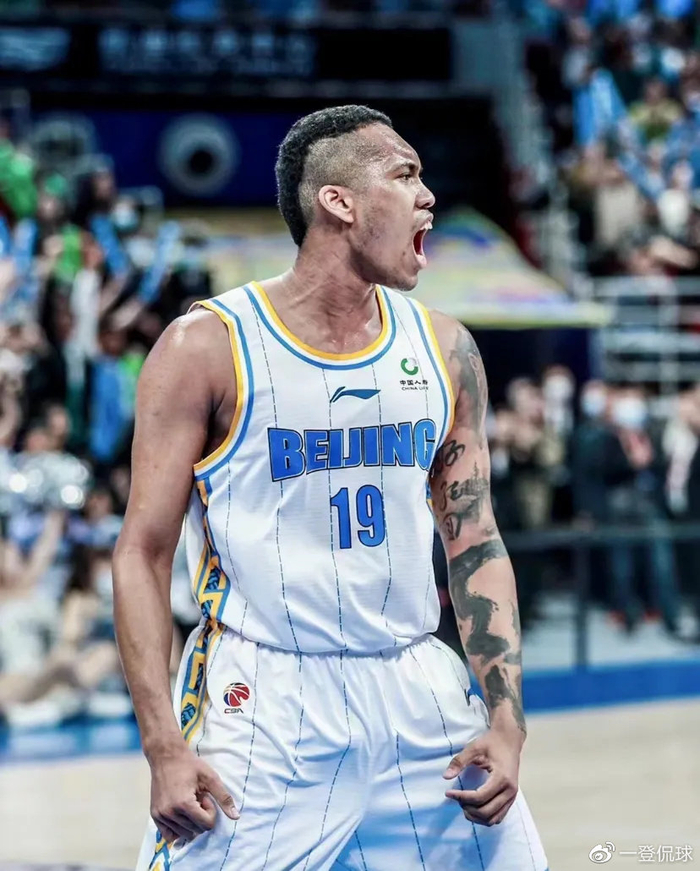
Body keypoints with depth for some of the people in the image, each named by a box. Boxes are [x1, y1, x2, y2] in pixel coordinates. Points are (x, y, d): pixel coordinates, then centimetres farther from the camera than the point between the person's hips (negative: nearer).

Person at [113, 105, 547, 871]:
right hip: (261, 707, -4)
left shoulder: (443, 349, 7)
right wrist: (164, 747, -15)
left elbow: (475, 545, 11)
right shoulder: (208, 346, -8)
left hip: (416, 694, 5)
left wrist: (506, 723, 1)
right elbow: (143, 552, -7)